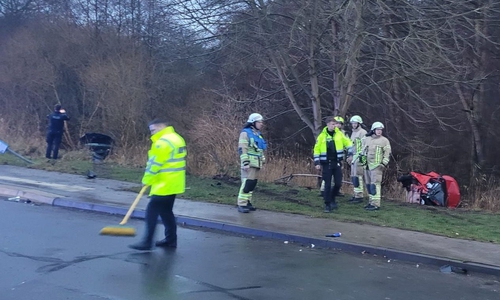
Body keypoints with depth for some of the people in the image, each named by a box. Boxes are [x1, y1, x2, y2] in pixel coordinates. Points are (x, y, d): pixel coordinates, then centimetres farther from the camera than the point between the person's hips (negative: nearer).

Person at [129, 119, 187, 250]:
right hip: (173, 183, 10)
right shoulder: (177, 138, 15)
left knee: (152, 211, -5)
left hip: (164, 185, -10)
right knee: (166, 211, 17)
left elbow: (154, 164, -15)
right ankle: (171, 239, 21)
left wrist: (147, 180, -2)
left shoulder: (163, 142, -17)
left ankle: (147, 242, -3)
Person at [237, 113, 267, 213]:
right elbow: (242, 149, -15)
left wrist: (263, 161, 22)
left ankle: (248, 202, 16)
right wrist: (245, 162, -22)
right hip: (249, 163, -9)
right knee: (247, 183, -12)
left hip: (256, 164, 9)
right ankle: (241, 205, -9)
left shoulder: (258, 134, 19)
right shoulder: (245, 133, -8)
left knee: (253, 184, 9)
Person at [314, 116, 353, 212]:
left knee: (338, 183, 3)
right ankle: (327, 204, 11)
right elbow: (317, 149, 0)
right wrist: (317, 163, -5)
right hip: (326, 164, -2)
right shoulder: (322, 136, -3)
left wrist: (350, 154, -2)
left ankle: (332, 199, 28)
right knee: (327, 185, 0)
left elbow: (348, 143, 10)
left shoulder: (339, 134, 2)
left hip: (337, 163, 2)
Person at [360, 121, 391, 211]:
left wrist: (384, 163, -10)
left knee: (375, 184, -14)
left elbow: (387, 153, -1)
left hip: (377, 166, -6)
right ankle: (372, 202, 22)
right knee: (368, 184, 11)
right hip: (367, 165, 6)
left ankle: (376, 204, -15)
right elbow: (363, 150, 25)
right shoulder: (366, 139, 15)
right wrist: (362, 156, 11)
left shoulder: (384, 140, 1)